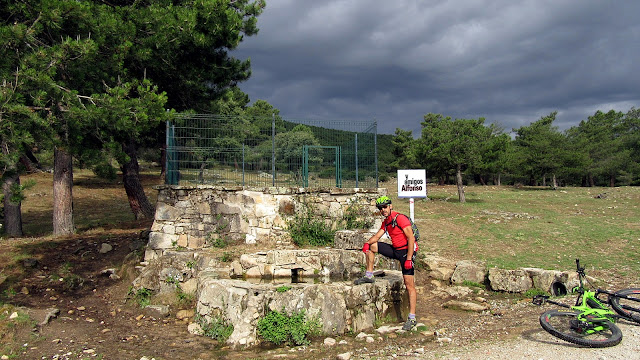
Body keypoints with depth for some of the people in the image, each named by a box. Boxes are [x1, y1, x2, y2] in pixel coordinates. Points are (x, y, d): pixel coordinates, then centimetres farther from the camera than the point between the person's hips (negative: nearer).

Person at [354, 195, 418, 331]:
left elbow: (411, 238, -21)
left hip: (406, 251, -8)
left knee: (409, 286, -8)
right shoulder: (386, 222, 10)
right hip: (395, 250, 8)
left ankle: (412, 318, -4)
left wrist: (409, 259, -24)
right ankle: (369, 276, 15)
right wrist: (367, 242, -14)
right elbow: (377, 236, 8)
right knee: (371, 246, 8)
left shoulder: (400, 218, -17)